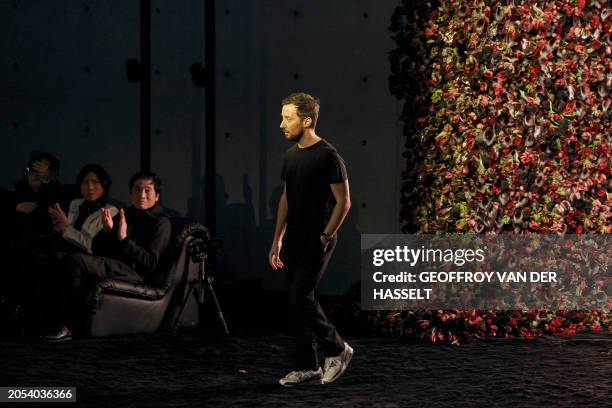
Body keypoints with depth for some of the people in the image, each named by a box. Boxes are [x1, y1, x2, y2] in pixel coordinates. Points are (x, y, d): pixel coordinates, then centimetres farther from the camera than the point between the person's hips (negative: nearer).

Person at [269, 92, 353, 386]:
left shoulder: (327, 156, -15)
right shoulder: (290, 156, 11)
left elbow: (343, 202, -13)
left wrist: (325, 238, -15)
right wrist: (277, 239, 17)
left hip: (316, 241, -8)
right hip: (293, 239, 8)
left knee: (300, 299, -12)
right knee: (297, 303, 8)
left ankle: (337, 350, 6)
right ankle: (307, 367, 14)